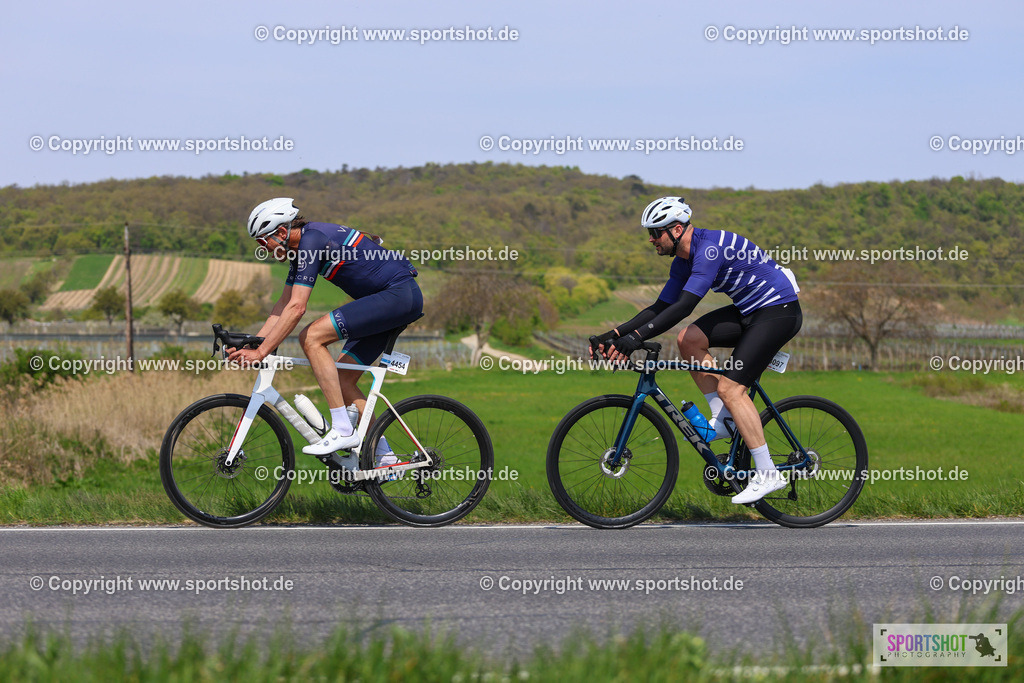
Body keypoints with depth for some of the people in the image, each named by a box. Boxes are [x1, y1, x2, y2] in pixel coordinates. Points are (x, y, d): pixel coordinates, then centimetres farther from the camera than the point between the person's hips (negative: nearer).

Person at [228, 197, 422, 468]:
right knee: (342, 379, 9)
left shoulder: (312, 240, -17)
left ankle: (343, 430, -18)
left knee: (311, 336, -18)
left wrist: (262, 351, -21)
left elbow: (296, 308, -22)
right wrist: (250, 345, 10)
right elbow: (283, 305, 17)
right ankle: (382, 455, 13)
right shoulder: (301, 248, 13)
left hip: (398, 294, -10)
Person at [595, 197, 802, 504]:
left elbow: (684, 306, -32)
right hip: (750, 309, 9)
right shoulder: (684, 261, 6)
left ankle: (767, 475, -11)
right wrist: (615, 334, -2)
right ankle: (723, 419, 4)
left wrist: (636, 337, -34)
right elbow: (661, 307, 9)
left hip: (779, 310, -9)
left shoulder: (711, 247, -24)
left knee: (731, 387, -15)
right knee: (689, 339, -3)